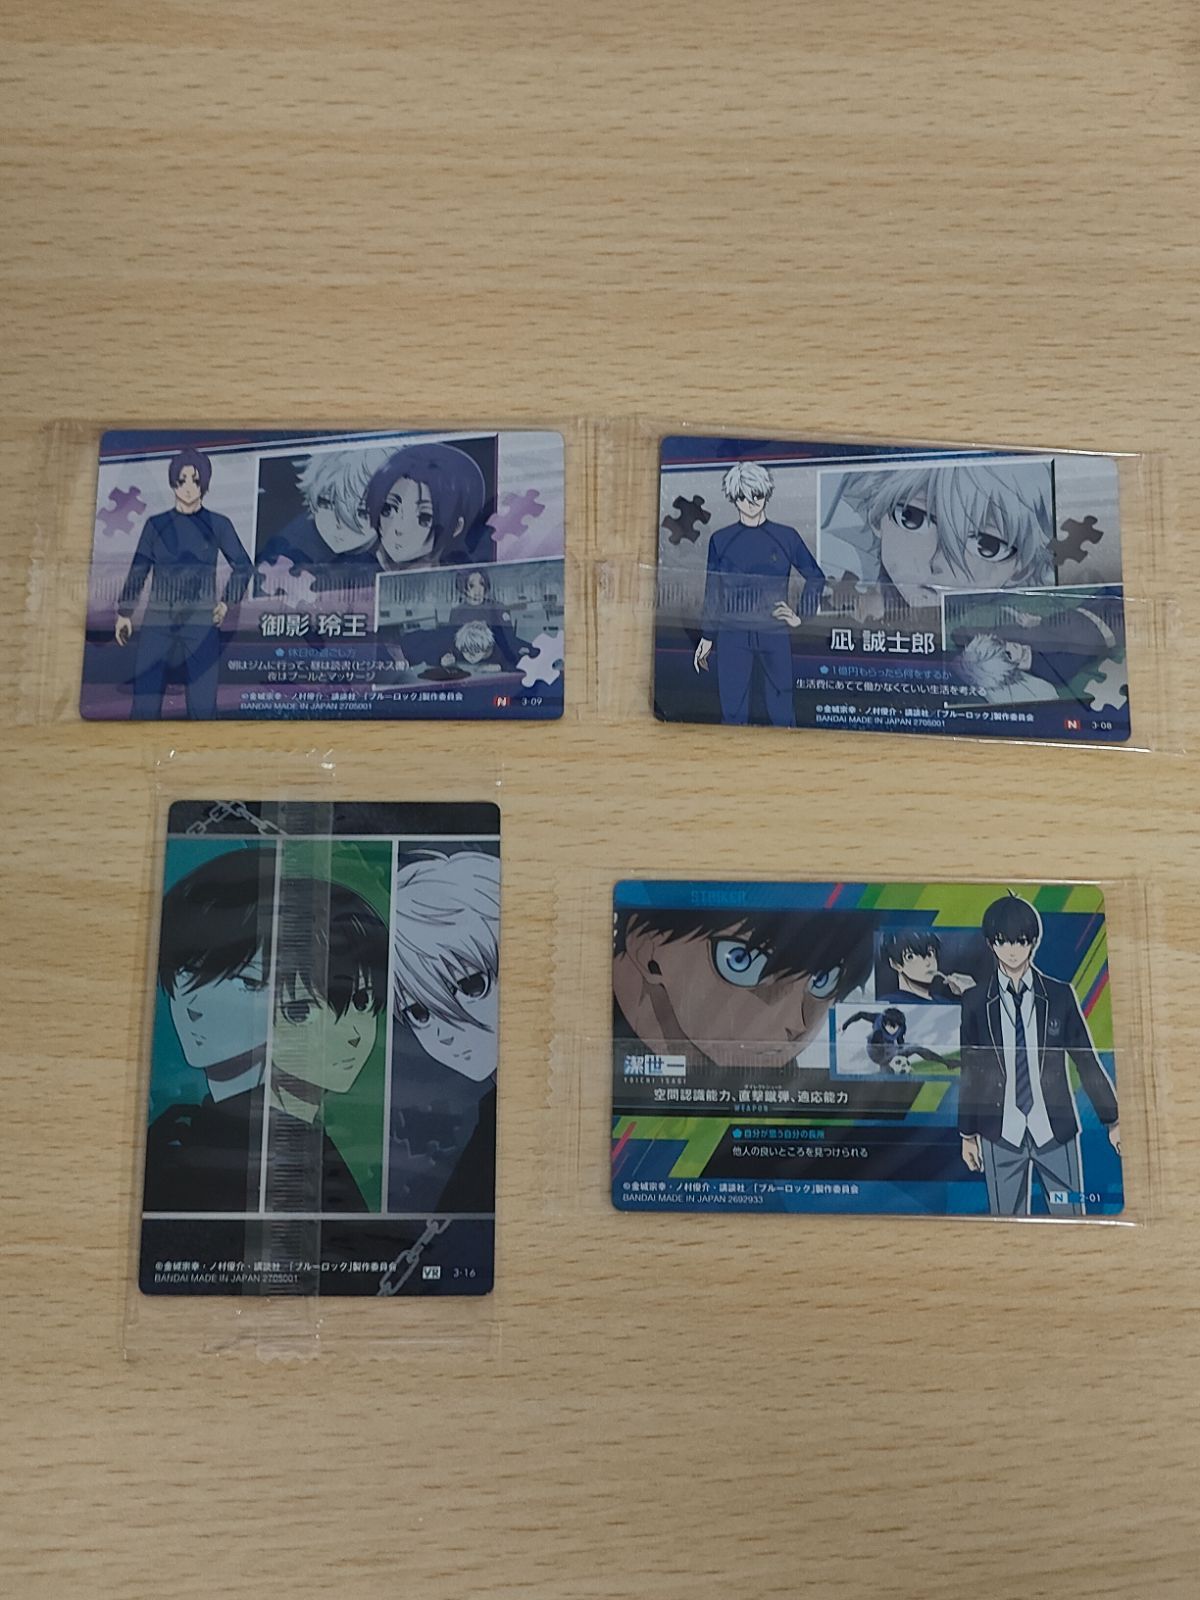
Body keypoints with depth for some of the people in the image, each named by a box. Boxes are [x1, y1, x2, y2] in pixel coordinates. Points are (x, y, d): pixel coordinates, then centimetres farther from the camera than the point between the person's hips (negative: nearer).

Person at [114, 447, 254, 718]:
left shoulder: (218, 525, 5)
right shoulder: (156, 524, 8)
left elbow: (243, 567, 14)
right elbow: (138, 570, 12)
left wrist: (227, 602, 4)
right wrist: (124, 612, 7)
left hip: (201, 625, -1)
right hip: (157, 624, 1)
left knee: (202, 707, -6)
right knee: (144, 705, -4)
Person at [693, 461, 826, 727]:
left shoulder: (786, 537, 3)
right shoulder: (721, 540, 5)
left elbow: (816, 578, 13)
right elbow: (713, 592, 11)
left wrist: (801, 616, 4)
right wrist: (707, 637, 10)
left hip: (775, 634, 0)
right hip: (732, 635, 0)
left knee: (782, 710, 0)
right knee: (733, 708, 0)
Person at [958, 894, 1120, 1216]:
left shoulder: (1061, 995, 1)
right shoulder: (975, 1002, 1)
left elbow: (1086, 1060, 6)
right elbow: (969, 1072, 7)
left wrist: (1113, 1121, 7)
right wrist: (967, 1133, 10)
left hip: (1056, 1130, 0)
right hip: (1001, 1133, 0)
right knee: (1007, 1217, 5)